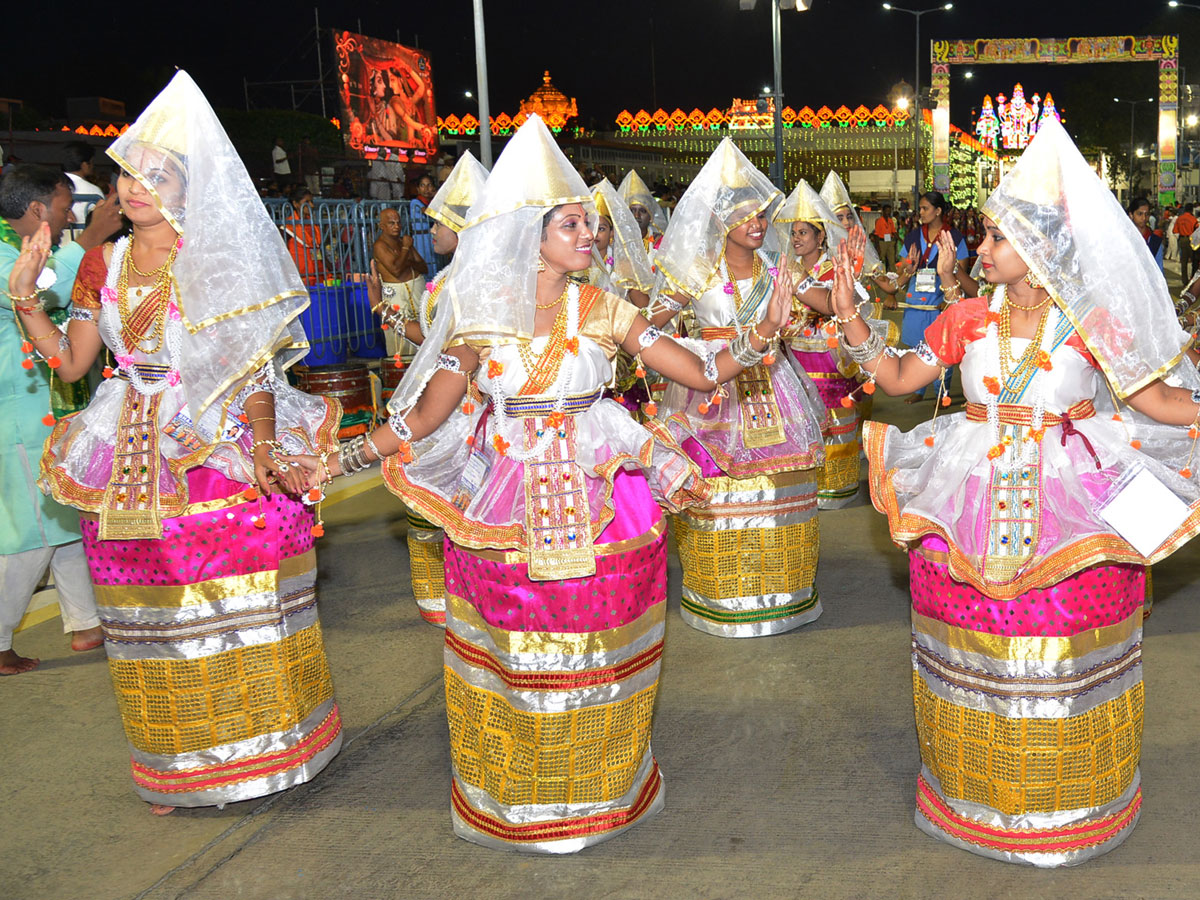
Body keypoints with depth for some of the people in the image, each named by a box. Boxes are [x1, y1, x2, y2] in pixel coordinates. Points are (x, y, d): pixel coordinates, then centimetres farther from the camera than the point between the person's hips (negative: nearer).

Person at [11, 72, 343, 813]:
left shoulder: (218, 265, -5)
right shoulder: (104, 264, 7)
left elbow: (255, 370, -10)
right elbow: (70, 362, 10)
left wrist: (263, 444, -24)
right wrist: (26, 295, 1)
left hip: (222, 458, -4)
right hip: (134, 466, 4)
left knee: (239, 608, 2)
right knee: (155, 623, 9)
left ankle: (257, 744, 20)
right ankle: (175, 765, 24)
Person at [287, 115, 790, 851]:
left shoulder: (603, 311, -2)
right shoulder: (482, 320, -4)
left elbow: (701, 374, -4)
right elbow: (421, 420, 1)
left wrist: (759, 336, -16)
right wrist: (337, 462, -1)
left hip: (595, 507, 1)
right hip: (508, 512, 0)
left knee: (594, 662, 10)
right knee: (513, 666, 8)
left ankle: (598, 785, 34)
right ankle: (519, 802, 31)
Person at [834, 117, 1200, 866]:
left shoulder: (1091, 326, -7)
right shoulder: (967, 319, 1)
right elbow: (900, 379, 7)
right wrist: (854, 323, -2)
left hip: (1069, 502, -2)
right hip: (975, 503, 2)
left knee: (1064, 654, 7)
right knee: (978, 652, 10)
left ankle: (1063, 794, 30)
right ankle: (979, 788, 32)